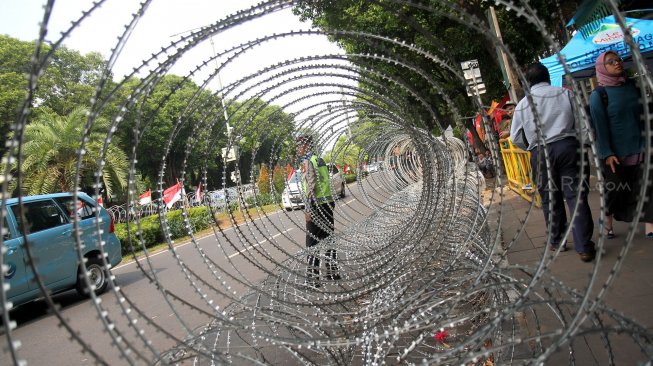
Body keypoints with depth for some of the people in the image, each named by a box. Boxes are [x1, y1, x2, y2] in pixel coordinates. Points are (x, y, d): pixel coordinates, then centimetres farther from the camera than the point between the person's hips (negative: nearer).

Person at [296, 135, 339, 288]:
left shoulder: (307, 162, -10)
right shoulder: (320, 160, 14)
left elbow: (311, 186, -18)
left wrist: (308, 210, -17)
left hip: (317, 205, -8)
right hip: (329, 202, 8)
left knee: (313, 242, -3)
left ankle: (313, 279, 0)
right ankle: (332, 272, 25)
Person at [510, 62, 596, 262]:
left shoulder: (522, 105, 3)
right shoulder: (566, 93, 2)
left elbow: (515, 137, 6)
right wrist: (581, 144, 15)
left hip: (540, 154, 1)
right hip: (568, 146, 0)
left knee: (550, 199, 13)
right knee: (576, 197, 1)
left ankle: (556, 242, 26)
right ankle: (584, 247, 2)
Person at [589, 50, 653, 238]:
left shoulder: (632, 86, 8)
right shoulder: (598, 95, -7)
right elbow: (600, 126, -11)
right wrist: (606, 153, -15)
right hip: (616, 152, -4)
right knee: (615, 189, 7)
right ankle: (607, 218, 28)